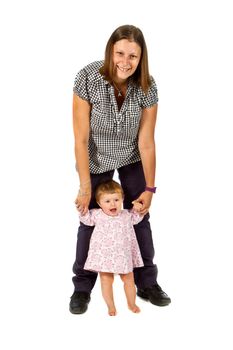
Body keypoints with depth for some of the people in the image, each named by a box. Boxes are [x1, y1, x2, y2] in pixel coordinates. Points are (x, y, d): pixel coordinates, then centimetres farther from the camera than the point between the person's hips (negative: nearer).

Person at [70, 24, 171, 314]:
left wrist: (149, 188, -11)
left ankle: (147, 283, 20)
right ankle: (82, 287, 18)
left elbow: (146, 142, -15)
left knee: (139, 216, 4)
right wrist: (85, 187, -21)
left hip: (132, 158, 2)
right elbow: (81, 139, -23)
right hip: (95, 159, -1)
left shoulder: (147, 86, -22)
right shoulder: (88, 78, -28)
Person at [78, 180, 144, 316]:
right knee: (106, 281, 4)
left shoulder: (127, 214, 1)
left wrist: (137, 210, 0)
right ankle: (111, 306, 22)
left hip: (124, 255, 2)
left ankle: (132, 303, 33)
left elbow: (136, 219, 21)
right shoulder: (97, 215, -5)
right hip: (104, 256, -2)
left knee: (129, 280, 12)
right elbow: (87, 219, 9)